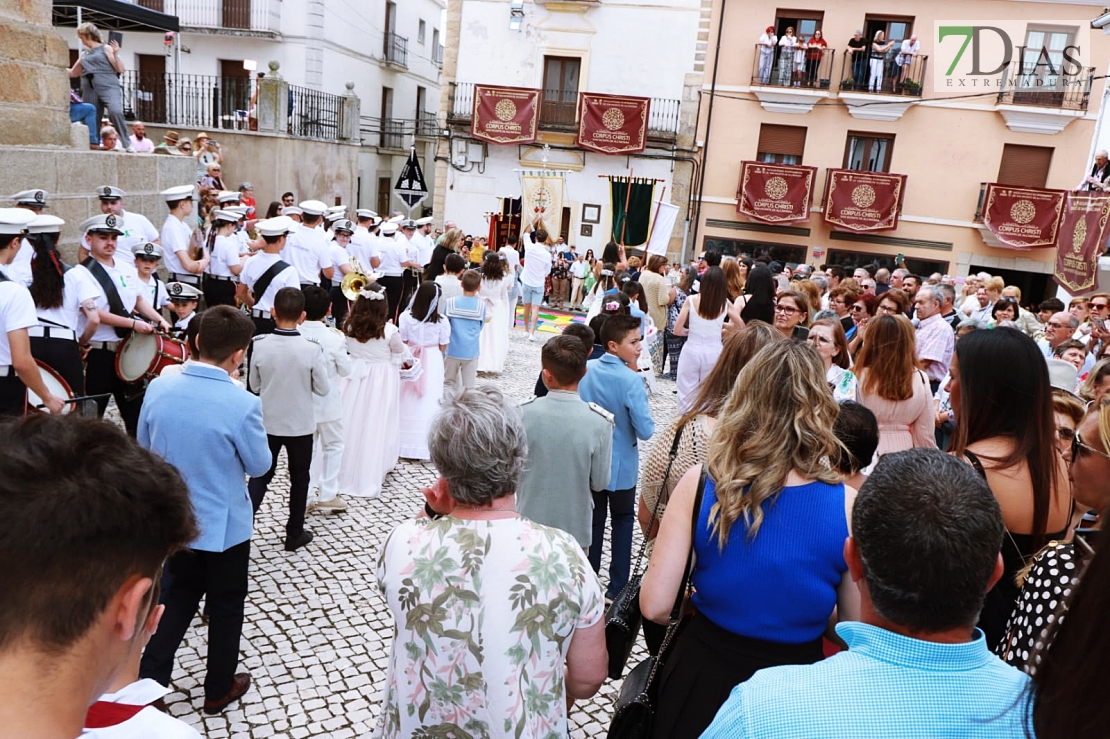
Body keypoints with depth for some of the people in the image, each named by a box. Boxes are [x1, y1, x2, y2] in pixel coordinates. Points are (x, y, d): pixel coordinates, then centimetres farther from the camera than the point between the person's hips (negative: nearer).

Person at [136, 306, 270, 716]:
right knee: (226, 605, 16)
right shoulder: (242, 405, -26)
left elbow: (144, 447, 4)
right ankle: (218, 690, 32)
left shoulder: (159, 387, -11)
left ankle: (149, 678, 29)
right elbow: (259, 466, -12)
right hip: (224, 525, -4)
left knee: (179, 594, 26)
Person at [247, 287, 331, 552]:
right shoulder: (312, 349, -20)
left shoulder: (259, 345, -13)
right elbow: (323, 389, -9)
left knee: (260, 474, 17)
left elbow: (254, 386, -1)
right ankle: (294, 534, 25)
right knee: (299, 478, 14)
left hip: (268, 422, 2)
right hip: (300, 425, -2)